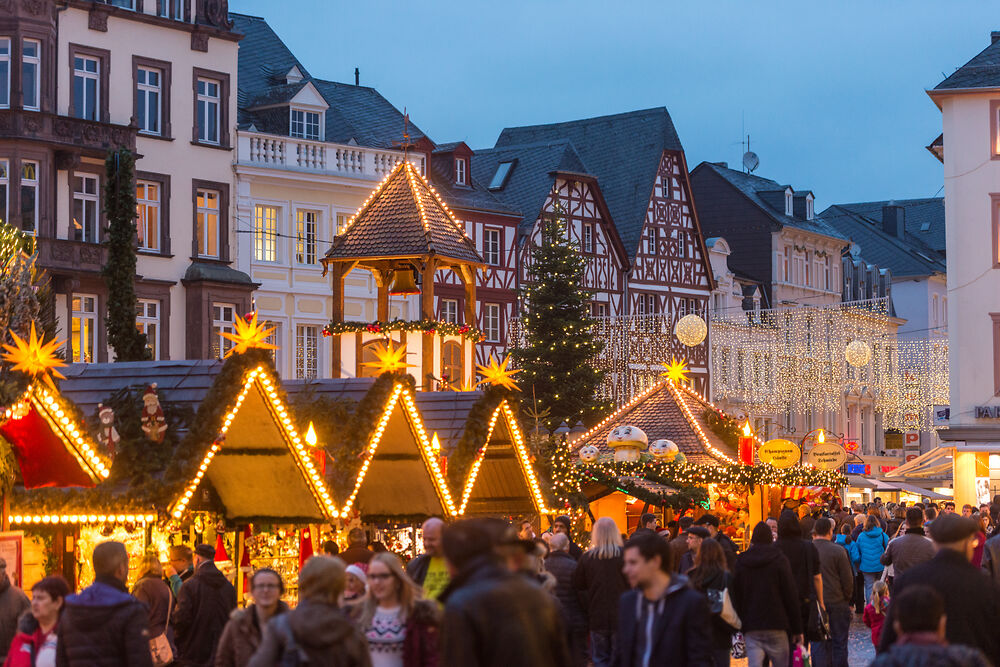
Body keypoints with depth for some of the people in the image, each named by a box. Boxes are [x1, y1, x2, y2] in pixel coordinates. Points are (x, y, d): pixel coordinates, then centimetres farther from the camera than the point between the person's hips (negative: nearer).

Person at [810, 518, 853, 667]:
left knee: (818, 645, 8)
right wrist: (847, 599, 8)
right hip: (837, 603, -2)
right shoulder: (838, 551, -10)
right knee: (839, 643, 7)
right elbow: (848, 579, -7)